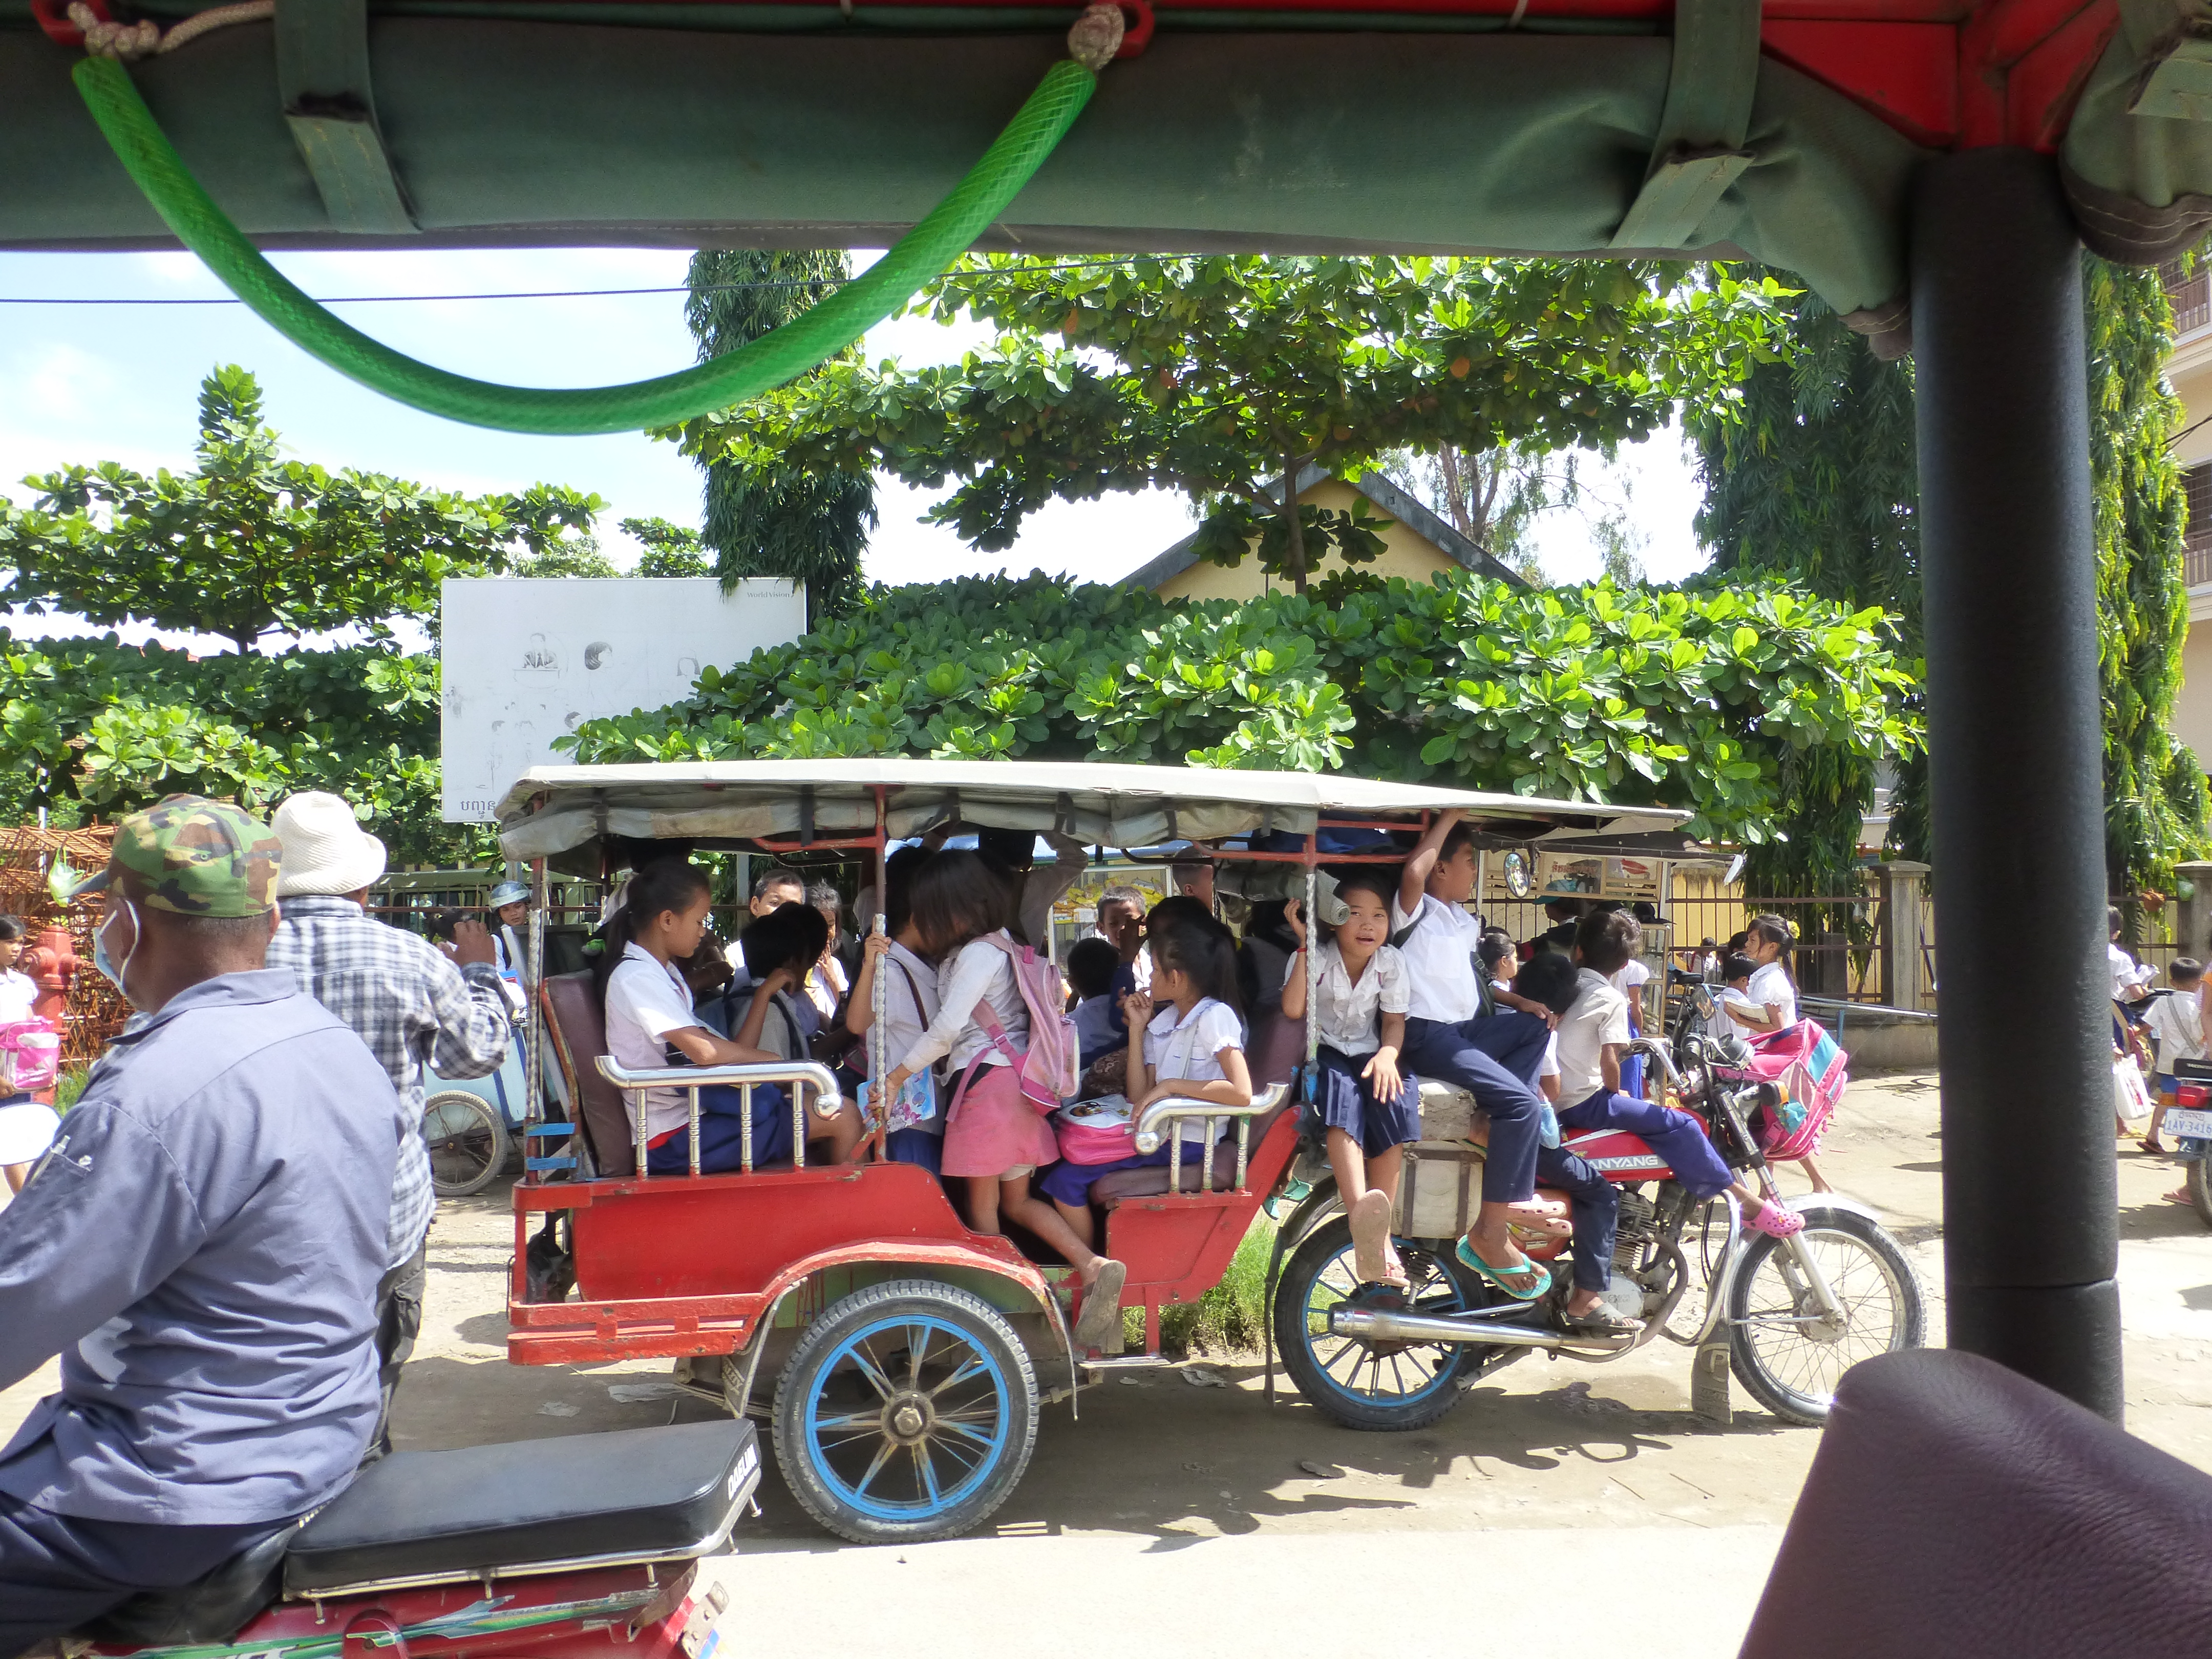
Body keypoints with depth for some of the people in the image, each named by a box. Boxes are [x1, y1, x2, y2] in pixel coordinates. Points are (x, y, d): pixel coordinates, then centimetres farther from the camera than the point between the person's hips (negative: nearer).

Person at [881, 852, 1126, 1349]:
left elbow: (946, 1029, -21)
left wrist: (895, 1076, -15)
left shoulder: (978, 954, -14)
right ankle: (1094, 1267, -3)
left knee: (982, 1203, 1)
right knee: (1017, 1201, 12)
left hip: (987, 1079, -9)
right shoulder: (1000, 942, 16)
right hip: (1015, 1079, 9)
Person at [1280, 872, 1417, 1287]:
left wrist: (1387, 1054, -22)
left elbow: (1394, 1020, 0)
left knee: (1394, 1100, -30)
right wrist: (1304, 944, -24)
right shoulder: (1317, 957, -10)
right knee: (1342, 1093, -37)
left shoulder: (1390, 962, -2)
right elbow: (1292, 1009, -23)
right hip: (1324, 1054, -3)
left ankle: (1379, 1231, -28)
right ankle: (1362, 1216, -56)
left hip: (1368, 1055, 3)